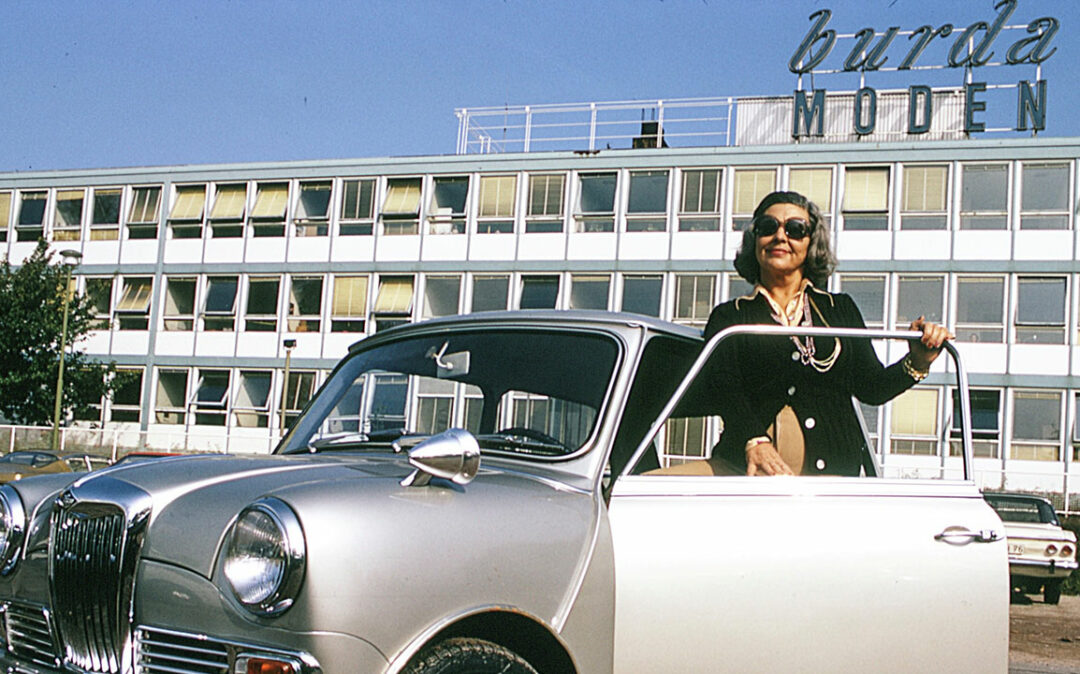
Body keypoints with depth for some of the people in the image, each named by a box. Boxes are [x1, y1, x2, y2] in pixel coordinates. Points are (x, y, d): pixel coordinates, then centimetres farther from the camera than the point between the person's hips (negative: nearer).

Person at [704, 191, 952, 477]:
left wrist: (917, 363, -2)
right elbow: (724, 386, -5)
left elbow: (871, 387, 17)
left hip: (833, 465, 2)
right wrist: (754, 442, -23)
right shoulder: (729, 316, 13)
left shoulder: (840, 309, 22)